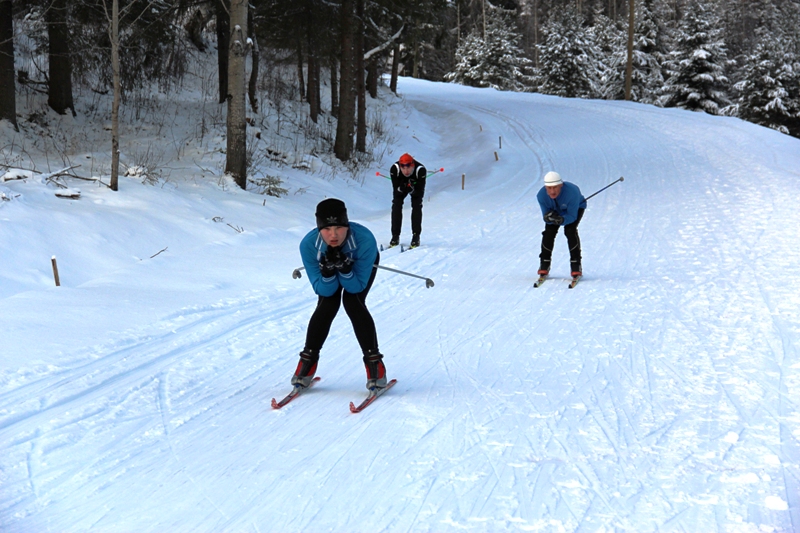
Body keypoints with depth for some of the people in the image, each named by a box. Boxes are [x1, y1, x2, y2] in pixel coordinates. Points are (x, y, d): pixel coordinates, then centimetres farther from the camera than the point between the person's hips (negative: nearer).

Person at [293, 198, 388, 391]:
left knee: (352, 301, -22)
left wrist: (344, 268, -50)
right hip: (326, 268, 1)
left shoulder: (365, 240, -42)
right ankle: (308, 360, 0)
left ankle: (374, 362, -12)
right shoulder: (308, 244, -38)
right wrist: (328, 270, -48)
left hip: (361, 265, -1)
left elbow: (357, 287, -32)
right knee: (327, 305, -18)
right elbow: (323, 290, -29)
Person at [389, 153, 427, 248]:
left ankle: (416, 236, -10)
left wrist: (412, 189, -53)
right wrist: (401, 188, -51)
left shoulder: (420, 170, -40)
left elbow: (420, 191, -33)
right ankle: (395, 237, -6)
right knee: (396, 206, -14)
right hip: (400, 186, 1)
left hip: (416, 188, -1)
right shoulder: (394, 169, -37)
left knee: (417, 206, -18)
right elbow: (396, 189, -29)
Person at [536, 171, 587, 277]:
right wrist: (548, 217, -49)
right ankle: (544, 265, -4)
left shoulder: (572, 192, -42)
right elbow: (546, 215, -24)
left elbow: (572, 216, -35)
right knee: (549, 231, -16)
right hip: (554, 210, 3)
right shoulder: (541, 195, -32)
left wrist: (562, 220, -57)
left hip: (576, 208, -3)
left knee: (570, 230, -25)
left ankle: (576, 265, -17)